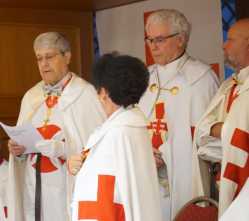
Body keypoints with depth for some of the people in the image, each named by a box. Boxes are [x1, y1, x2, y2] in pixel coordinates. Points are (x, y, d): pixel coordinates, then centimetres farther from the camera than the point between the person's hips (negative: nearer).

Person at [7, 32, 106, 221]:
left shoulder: (86, 94, -7)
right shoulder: (31, 97, 13)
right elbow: (22, 142, 16)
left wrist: (58, 148, -24)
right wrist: (18, 149, -4)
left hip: (68, 190, -5)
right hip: (33, 190, 5)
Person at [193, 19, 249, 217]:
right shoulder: (229, 86, 14)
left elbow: (233, 134, -20)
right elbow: (202, 130, 6)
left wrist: (217, 130, -4)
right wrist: (222, 129, -12)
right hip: (226, 183, 7)